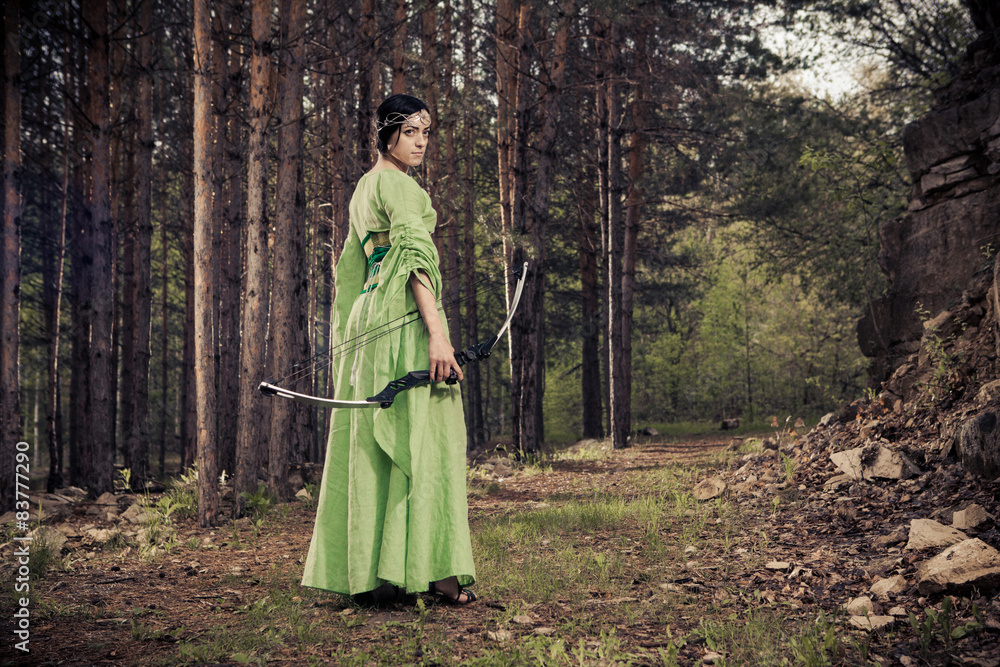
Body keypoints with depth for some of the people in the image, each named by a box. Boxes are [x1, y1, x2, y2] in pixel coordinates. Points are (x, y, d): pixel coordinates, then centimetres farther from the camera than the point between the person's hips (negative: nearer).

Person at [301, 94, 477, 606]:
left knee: (372, 446, 7)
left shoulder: (364, 189, 22)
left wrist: (347, 342, 23)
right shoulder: (396, 183, -6)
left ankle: (361, 568, 10)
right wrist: (436, 331, -25)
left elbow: (350, 269, 23)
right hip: (404, 317, -9)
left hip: (369, 313, 9)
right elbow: (415, 257, -18)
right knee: (422, 436, -10)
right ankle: (430, 570, -11)